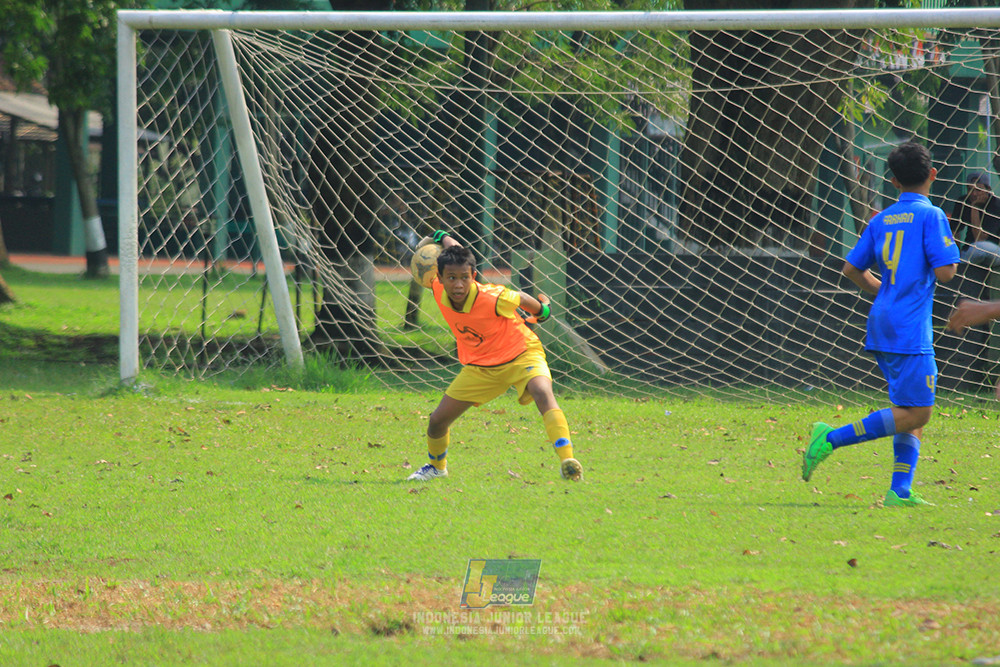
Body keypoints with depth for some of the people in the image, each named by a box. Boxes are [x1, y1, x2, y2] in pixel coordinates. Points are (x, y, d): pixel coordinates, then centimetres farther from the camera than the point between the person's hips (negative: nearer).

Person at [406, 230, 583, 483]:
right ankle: (436, 466, 38)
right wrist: (443, 237, 17)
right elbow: (453, 248, -2)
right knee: (438, 419, 5)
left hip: (520, 354, -5)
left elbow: (521, 299, -11)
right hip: (479, 365, 5)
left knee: (542, 392, -35)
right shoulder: (439, 291, -18)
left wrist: (541, 308, 6)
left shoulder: (492, 299, -34)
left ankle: (567, 462, -45)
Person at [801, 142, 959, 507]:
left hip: (882, 323, 8)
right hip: (909, 330, -8)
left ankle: (900, 491, 4)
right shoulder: (931, 216, -9)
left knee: (914, 411, 12)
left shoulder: (882, 220, 11)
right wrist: (950, 247, 6)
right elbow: (944, 271, -15)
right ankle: (833, 438, -14)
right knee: (915, 414, -7)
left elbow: (851, 268, 14)